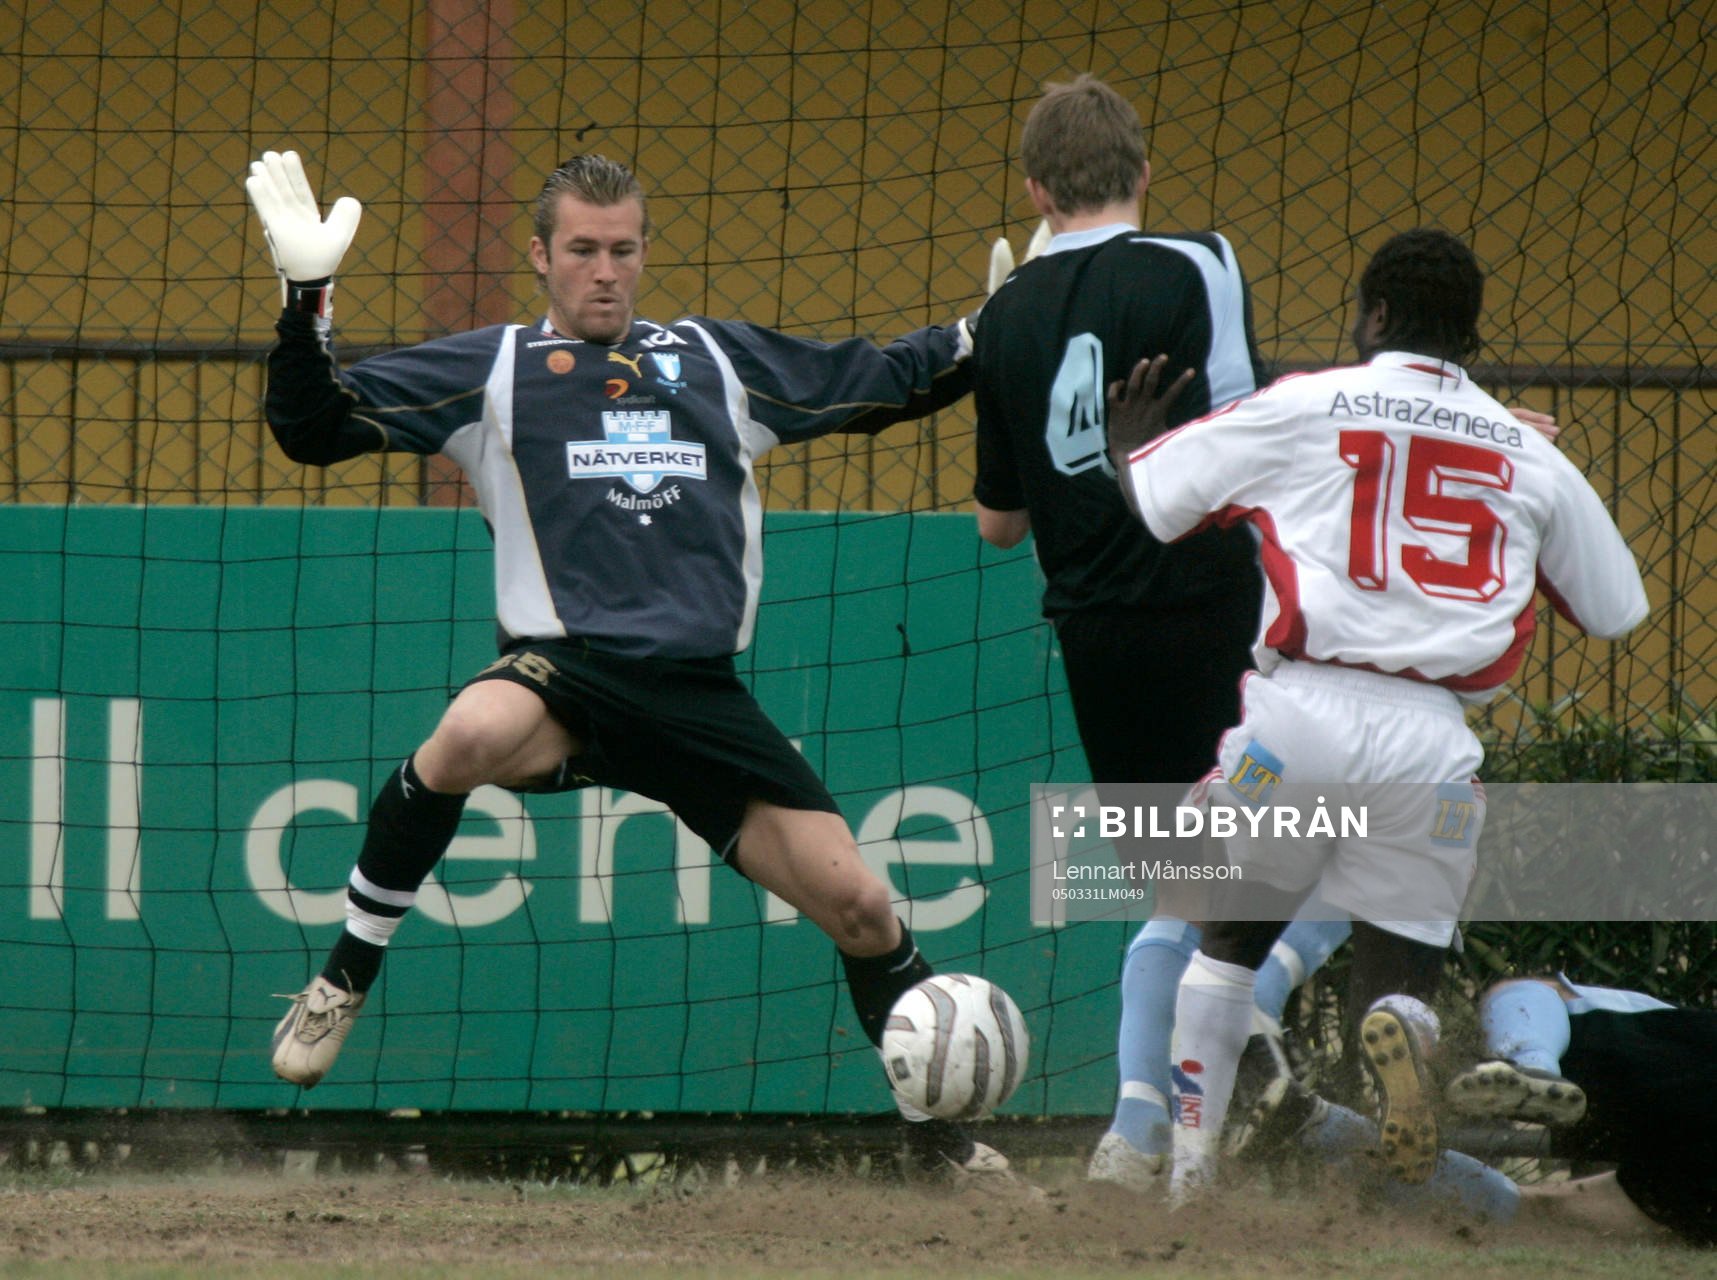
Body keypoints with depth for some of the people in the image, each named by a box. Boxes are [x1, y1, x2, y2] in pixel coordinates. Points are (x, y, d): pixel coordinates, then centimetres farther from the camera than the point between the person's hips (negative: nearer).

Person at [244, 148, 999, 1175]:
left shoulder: (720, 359, 19)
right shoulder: (491, 370, 11)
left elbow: (881, 382, 30)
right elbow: (314, 427, 6)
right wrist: (308, 301, -7)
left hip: (701, 696, 3)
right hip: (563, 672, -3)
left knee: (857, 906, -4)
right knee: (473, 734, -38)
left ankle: (940, 1130, 20)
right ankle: (344, 981, -19)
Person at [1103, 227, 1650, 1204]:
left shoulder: (1299, 409, 6)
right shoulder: (1529, 454, 12)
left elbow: (1132, 507, 7)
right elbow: (1618, 610, 21)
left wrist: (1126, 438, 29)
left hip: (1300, 710, -1)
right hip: (1433, 737, 1)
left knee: (1229, 935, 20)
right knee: (1400, 966, 10)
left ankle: (1189, 1168, 10)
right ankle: (1396, 1027, -27)